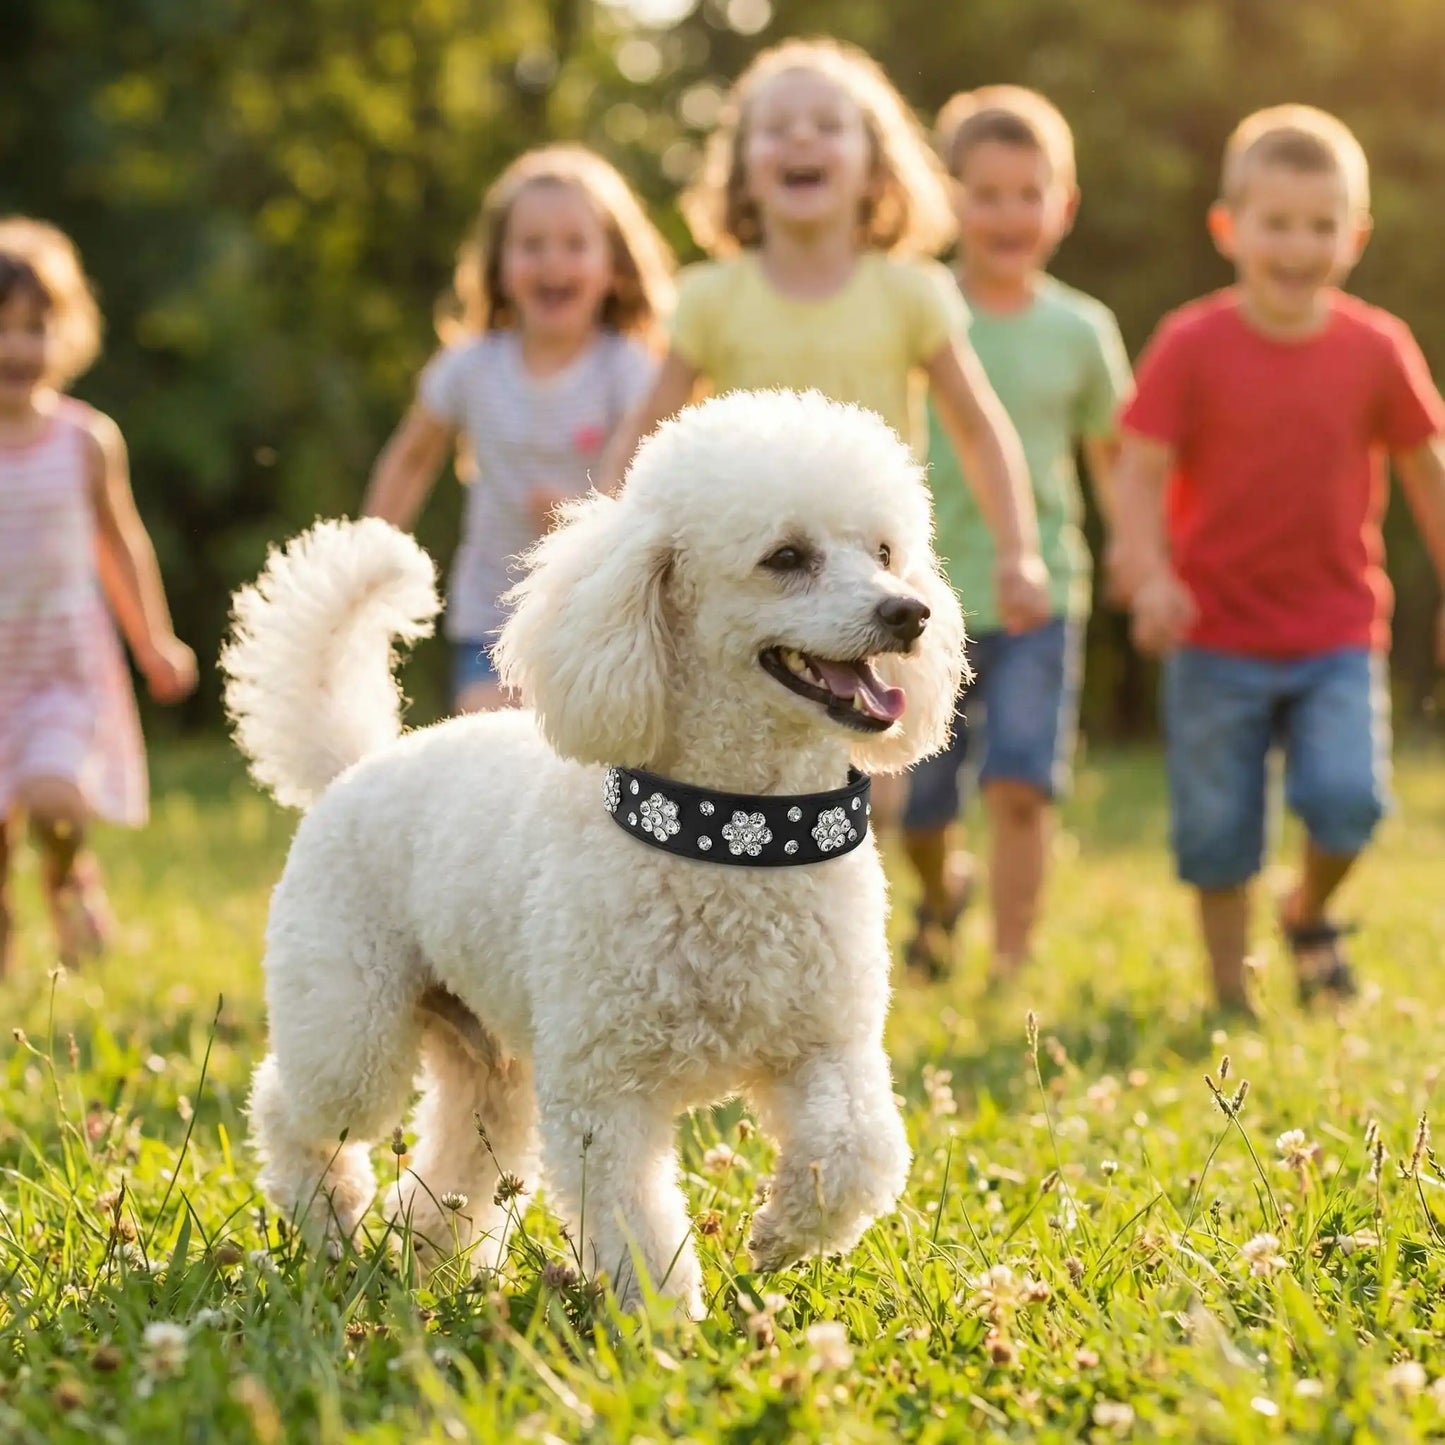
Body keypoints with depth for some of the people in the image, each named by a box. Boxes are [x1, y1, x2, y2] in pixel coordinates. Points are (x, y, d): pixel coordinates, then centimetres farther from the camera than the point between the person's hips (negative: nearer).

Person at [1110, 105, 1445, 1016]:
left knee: (1347, 800, -15)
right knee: (1218, 834, 4)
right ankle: (1231, 994, 21)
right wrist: (1149, 576, -23)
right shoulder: (1192, 346, -7)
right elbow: (1143, 470, -8)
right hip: (1218, 637, -1)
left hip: (1339, 638, 1)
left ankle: (1310, 912, 17)